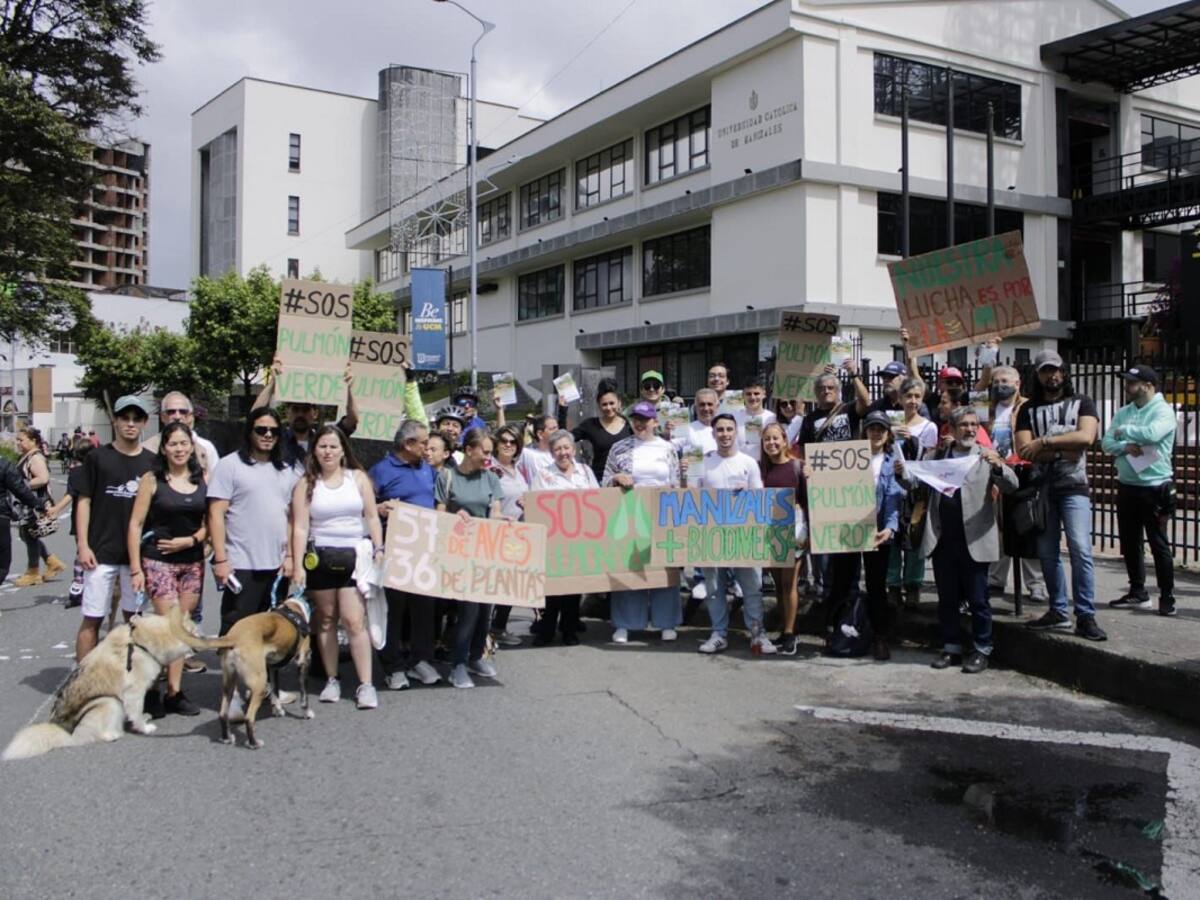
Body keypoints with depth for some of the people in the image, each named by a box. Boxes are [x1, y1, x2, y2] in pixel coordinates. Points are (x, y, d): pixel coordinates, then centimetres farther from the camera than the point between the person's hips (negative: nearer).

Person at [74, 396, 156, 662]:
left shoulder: (152, 462, 5)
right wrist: (82, 544, -7)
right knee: (91, 619, 1)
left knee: (134, 618, 10)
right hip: (102, 552, -2)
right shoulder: (98, 457, 0)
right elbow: (84, 501, 0)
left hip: (138, 553, 2)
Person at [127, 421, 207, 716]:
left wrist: (191, 540, -9)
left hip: (192, 561, 4)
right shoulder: (152, 480, -4)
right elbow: (136, 524, -3)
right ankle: (174, 692, 0)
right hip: (158, 561, -4)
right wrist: (135, 568, -7)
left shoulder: (203, 479, 5)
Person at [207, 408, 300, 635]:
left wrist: (290, 555, 5)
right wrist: (221, 559, -13)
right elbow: (216, 514, -7)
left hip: (277, 566, 5)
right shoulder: (229, 465, -3)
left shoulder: (288, 471, 13)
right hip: (241, 566, -5)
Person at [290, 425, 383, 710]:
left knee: (354, 620, -8)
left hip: (353, 556, -1)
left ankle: (365, 684, -4)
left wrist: (378, 550, -2)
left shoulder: (358, 478, 6)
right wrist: (298, 566, -9)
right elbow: (300, 527, -3)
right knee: (325, 620, 8)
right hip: (319, 558, 1)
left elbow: (372, 517, 8)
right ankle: (331, 679, 20)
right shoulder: (306, 484, 3)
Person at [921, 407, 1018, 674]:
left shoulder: (987, 457, 3)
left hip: (973, 540, -3)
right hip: (943, 539, 3)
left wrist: (998, 466, -28)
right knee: (947, 599, 11)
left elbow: (1011, 486, -8)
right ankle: (951, 648, 22)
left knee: (977, 600, 4)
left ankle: (981, 651, 15)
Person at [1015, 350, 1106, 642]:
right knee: (1047, 552, 5)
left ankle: (1086, 617, -8)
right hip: (1041, 487, 3)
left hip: (1073, 486, -3)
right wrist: (1063, 450, -11)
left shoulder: (1081, 402, 8)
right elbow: (1024, 450, -2)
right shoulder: (1028, 410, 12)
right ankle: (1058, 612, 14)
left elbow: (1086, 437, -10)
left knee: (1080, 550, -12)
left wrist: (1044, 442, -10)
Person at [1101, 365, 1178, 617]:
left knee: (1159, 545, -2)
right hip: (1126, 486, 7)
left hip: (1154, 487, -7)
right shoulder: (1123, 412, 11)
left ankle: (1167, 598, 7)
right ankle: (1137, 593, 24)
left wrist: (1123, 431, -10)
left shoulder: (1163, 410, -8)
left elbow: (1152, 434, -26)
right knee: (1129, 543, 13)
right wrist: (1125, 447, -16)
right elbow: (1106, 442, 4)